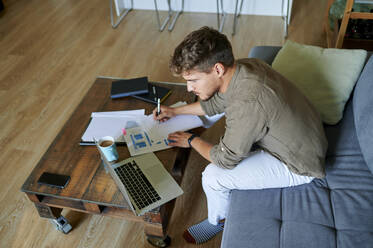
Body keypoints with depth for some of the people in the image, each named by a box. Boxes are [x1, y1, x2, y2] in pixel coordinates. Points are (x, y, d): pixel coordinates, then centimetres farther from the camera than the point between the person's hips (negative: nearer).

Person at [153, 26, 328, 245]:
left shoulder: (247, 102, -37)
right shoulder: (243, 66, -10)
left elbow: (226, 159, -22)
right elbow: (216, 102, 11)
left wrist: (191, 141, -6)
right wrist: (175, 111, 10)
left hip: (297, 165, -9)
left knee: (213, 176, -12)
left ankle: (219, 221, 21)